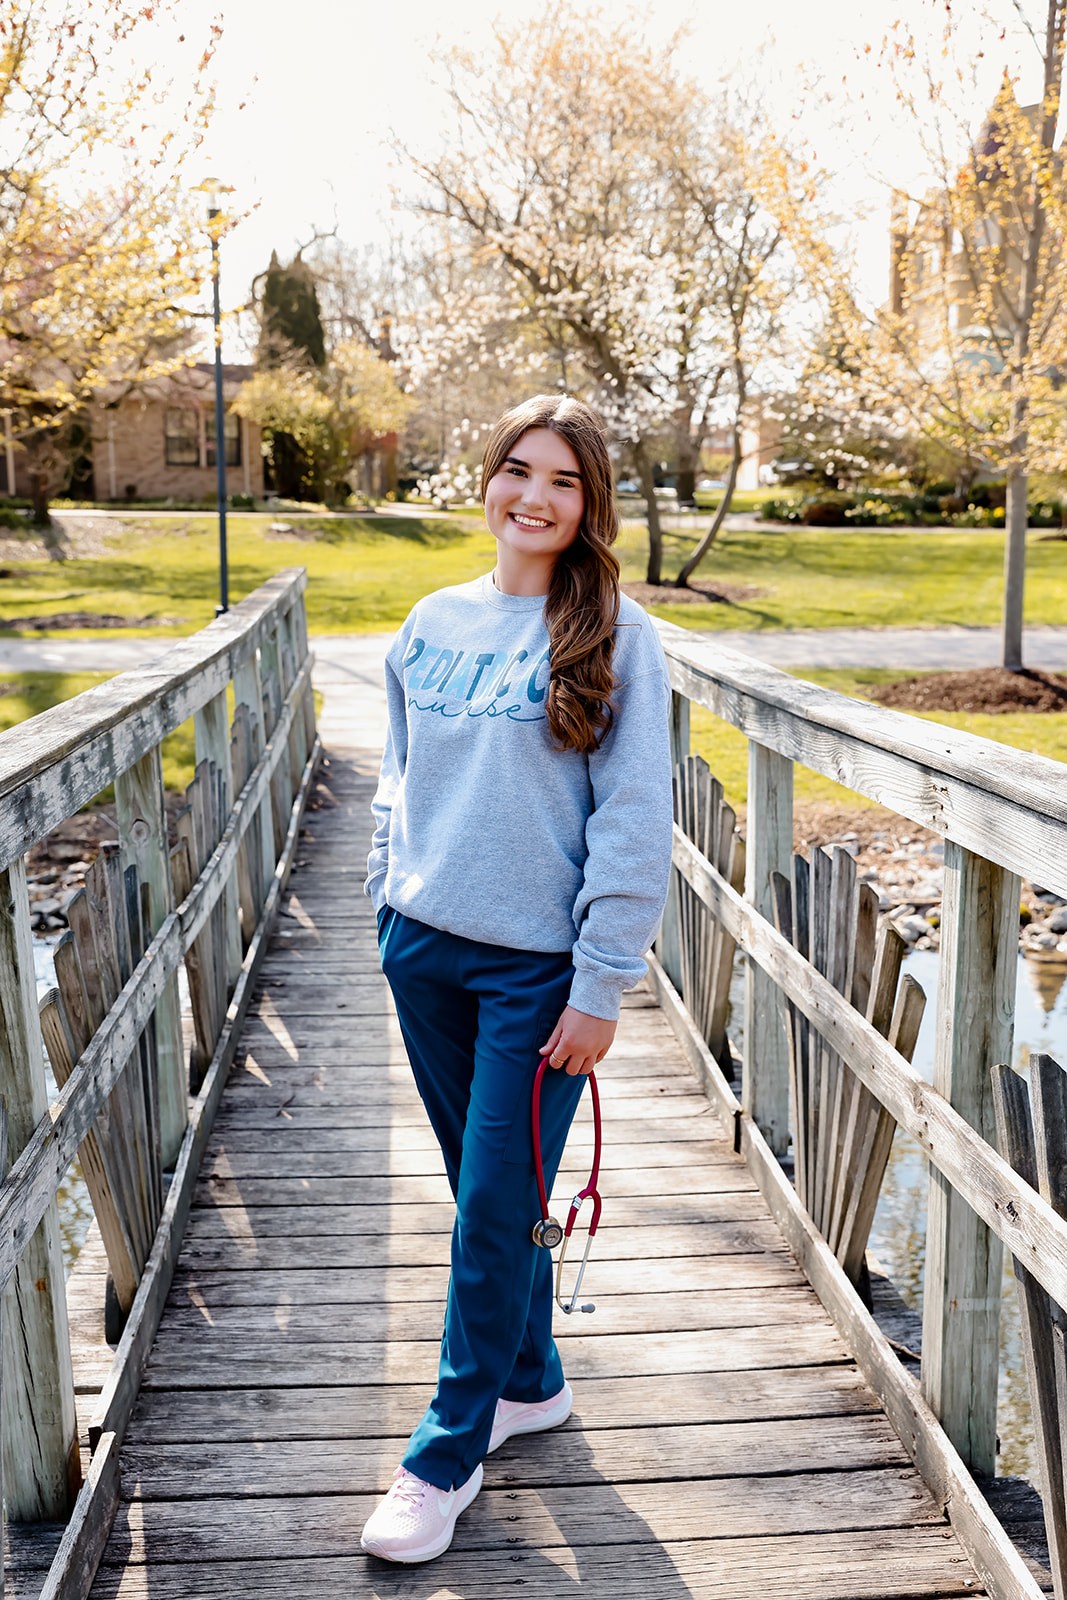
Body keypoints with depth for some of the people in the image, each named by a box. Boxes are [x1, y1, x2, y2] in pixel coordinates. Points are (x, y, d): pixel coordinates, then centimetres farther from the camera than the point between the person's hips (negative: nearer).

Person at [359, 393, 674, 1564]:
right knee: (485, 1190, 17)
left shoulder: (614, 636, -8)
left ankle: (447, 1455, 20)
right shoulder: (434, 622, 6)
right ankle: (529, 1381, 38)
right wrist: (389, 901, 10)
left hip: (539, 968, -5)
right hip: (424, 947, 5)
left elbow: (633, 822, -11)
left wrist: (601, 986, -13)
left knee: (495, 1211, 2)